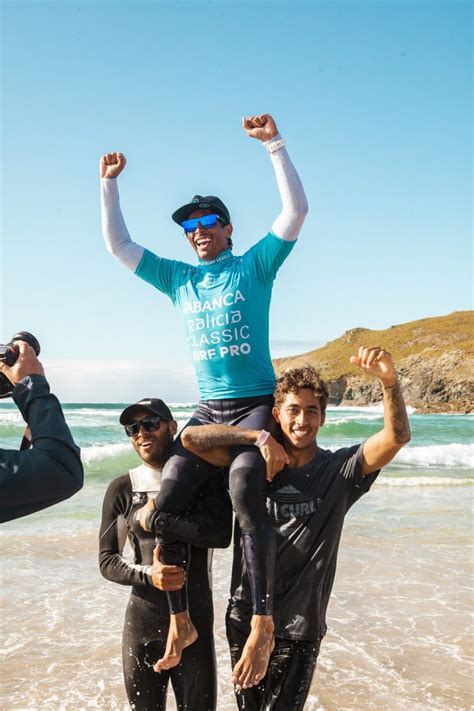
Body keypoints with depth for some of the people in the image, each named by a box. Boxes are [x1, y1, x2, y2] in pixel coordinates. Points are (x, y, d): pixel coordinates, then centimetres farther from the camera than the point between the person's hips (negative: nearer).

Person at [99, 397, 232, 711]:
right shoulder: (122, 489, -1)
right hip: (141, 625, 1)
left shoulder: (205, 478, -4)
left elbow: (221, 534, -20)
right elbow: (107, 561, 0)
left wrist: (158, 517, -17)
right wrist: (147, 575, -18)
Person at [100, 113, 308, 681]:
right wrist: (109, 185, 12)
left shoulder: (253, 267, 4)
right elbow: (118, 245, 18)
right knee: (167, 495, -14)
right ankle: (179, 620, 1)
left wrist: (274, 144, -11)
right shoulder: (178, 279, 16)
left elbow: (296, 212, -8)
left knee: (245, 488, -30)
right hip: (207, 410, 5)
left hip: (256, 404, -4)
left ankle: (262, 622, -22)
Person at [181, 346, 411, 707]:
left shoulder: (338, 470, -6)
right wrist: (260, 436, -18)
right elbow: (192, 437, -12)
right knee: (249, 705, 19)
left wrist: (389, 380, -37)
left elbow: (398, 436, -19)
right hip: (245, 619, 2)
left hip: (299, 627, -2)